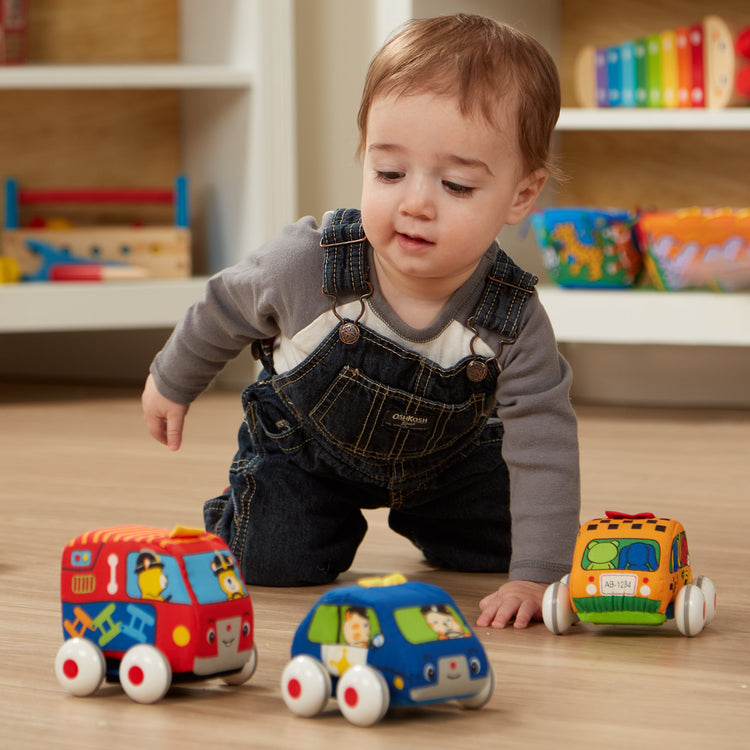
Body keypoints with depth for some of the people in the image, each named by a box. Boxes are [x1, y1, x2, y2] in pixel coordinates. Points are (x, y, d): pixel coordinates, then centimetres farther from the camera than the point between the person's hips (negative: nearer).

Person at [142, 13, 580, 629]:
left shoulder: (515, 324, -36)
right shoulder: (307, 263, -35)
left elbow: (543, 448, -32)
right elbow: (226, 309, -13)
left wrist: (535, 578, -41)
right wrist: (172, 383, 5)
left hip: (444, 457, 2)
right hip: (307, 437, -1)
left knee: (497, 546, 4)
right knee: (274, 564, -13)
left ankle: (422, 517, 37)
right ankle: (236, 515, 24)